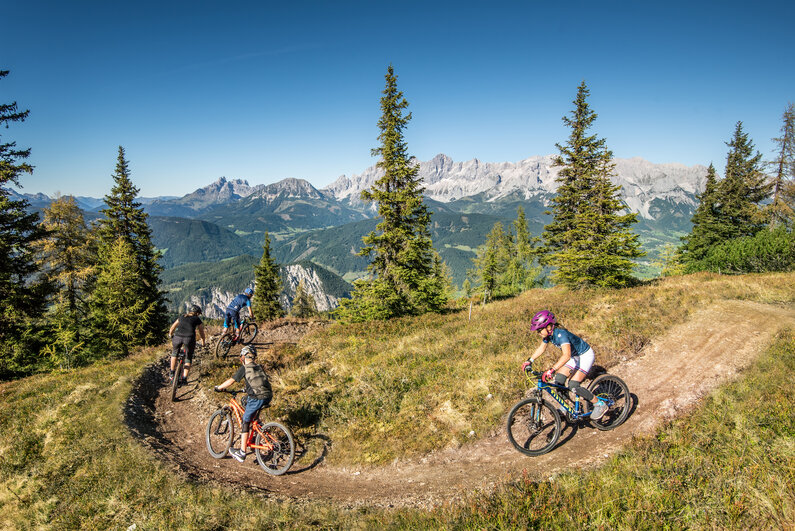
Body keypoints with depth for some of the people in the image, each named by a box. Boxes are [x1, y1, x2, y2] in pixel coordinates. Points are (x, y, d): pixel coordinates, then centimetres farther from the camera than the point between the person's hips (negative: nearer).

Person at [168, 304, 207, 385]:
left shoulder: (182, 317, 27)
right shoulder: (197, 319, 20)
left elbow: (172, 328, 37)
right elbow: (201, 332, 27)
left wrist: (170, 335, 57)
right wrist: (203, 343, 42)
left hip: (177, 336, 2)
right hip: (189, 338, -2)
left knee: (174, 353, 32)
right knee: (188, 358, 18)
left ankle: (172, 374, 30)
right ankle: (184, 379, 9)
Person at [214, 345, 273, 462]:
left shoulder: (244, 368, 2)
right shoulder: (259, 367, 19)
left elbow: (231, 381, 4)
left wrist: (219, 388, 20)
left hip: (256, 399, -6)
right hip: (268, 397, 6)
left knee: (246, 422, 5)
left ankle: (242, 453, 5)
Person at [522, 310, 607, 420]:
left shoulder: (560, 334, -35)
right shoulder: (548, 334, -10)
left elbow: (566, 355, -48)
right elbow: (541, 348, 8)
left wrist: (551, 370, -55)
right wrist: (529, 361, 0)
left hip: (585, 355, -8)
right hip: (574, 356, 8)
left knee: (573, 385, -17)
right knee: (558, 380, -4)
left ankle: (600, 405, 0)